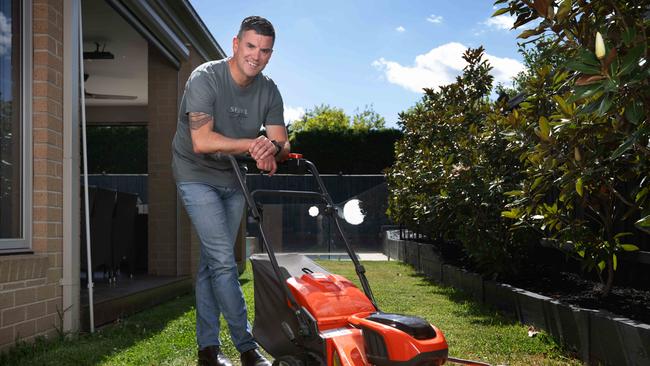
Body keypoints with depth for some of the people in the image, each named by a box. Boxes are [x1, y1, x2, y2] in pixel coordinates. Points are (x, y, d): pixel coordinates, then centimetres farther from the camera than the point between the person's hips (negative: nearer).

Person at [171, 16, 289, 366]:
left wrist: (273, 147, -32)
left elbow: (282, 143, -8)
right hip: (198, 176, -5)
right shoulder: (205, 78, -19)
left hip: (233, 180, 6)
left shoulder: (269, 91, -3)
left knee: (212, 261, 10)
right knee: (223, 261, -13)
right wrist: (252, 145, -28)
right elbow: (201, 141, -28)